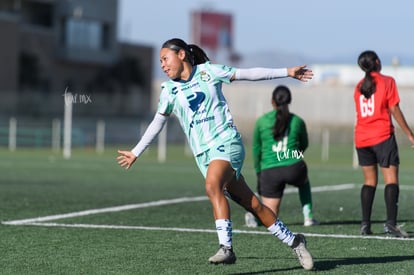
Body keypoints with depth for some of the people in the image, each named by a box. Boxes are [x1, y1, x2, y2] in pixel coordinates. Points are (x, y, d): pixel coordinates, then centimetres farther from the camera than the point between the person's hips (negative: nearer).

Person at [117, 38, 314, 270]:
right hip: (204, 153, 3)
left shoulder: (208, 71, 0)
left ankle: (226, 248, -32)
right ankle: (294, 242, 12)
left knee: (213, 186, -31)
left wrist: (286, 72, 2)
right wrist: (136, 153, 26)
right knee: (252, 204, 1)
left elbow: (248, 74, 4)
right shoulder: (169, 91, 10)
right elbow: (157, 124, 22)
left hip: (227, 142, -3)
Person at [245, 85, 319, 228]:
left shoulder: (261, 121, 6)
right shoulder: (297, 121, 7)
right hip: (294, 168, 0)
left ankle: (255, 214, -16)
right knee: (304, 182, 38)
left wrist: (258, 172, 21)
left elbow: (256, 150, 10)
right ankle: (308, 217, 26)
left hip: (269, 172, 0)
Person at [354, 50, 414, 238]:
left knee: (369, 181, 11)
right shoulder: (387, 81, -3)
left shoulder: (359, 86, 12)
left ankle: (365, 224, 4)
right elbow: (395, 110, -6)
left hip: (361, 138, 5)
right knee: (391, 180, -7)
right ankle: (390, 222, -22)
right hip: (383, 136, -5)